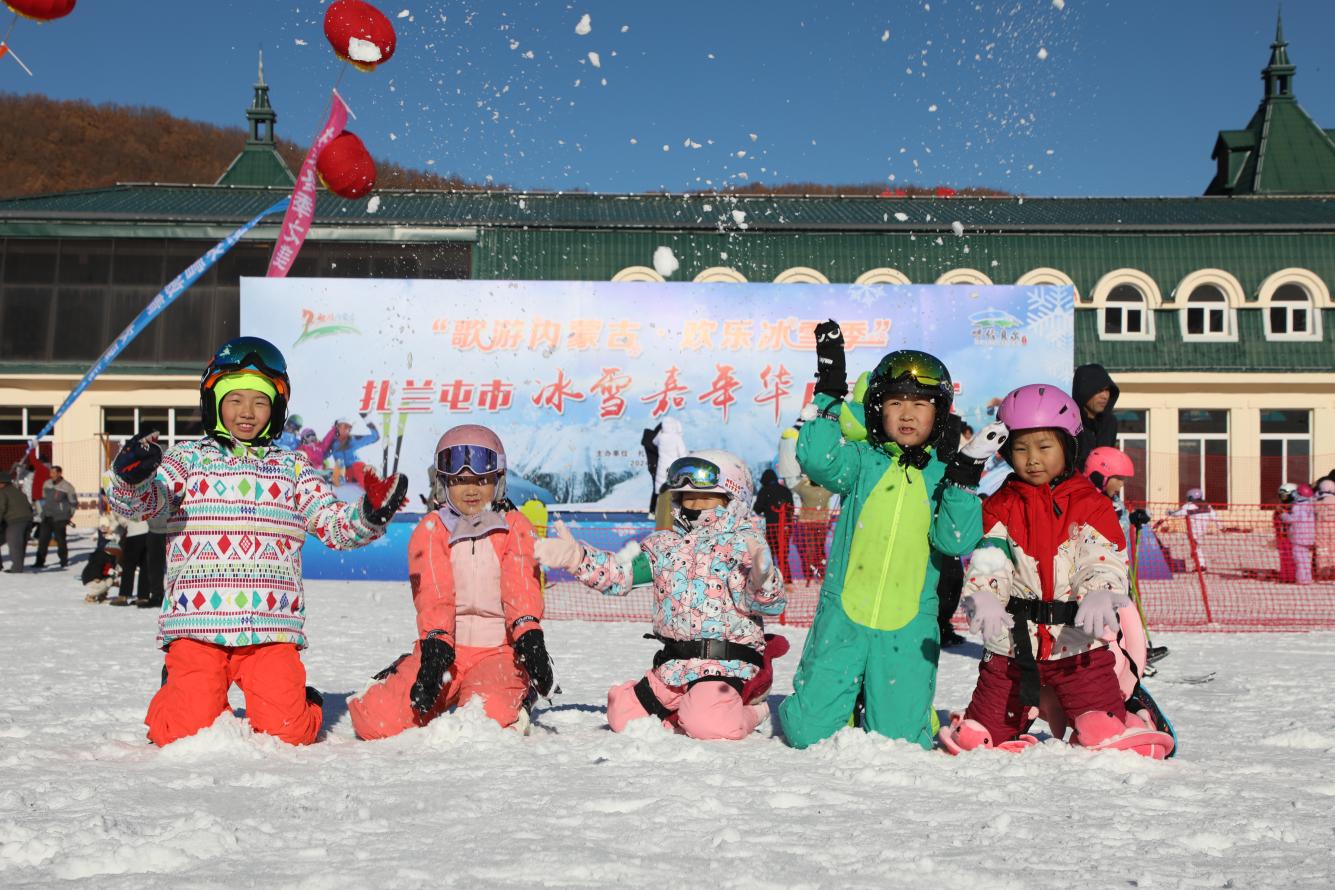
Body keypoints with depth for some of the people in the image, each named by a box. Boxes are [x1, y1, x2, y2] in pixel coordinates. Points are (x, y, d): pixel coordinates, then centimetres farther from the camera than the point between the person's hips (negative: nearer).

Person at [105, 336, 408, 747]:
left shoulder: (292, 468, 16)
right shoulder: (189, 459, 10)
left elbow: (335, 525, 12)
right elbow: (138, 502, -4)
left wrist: (371, 514, -9)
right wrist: (131, 477, -26)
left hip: (271, 628, 1)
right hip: (197, 624, -1)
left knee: (287, 733, -13)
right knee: (187, 734, -12)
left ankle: (301, 705, 24)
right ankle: (176, 692, 23)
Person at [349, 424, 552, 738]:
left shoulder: (515, 527, 8)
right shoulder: (430, 530, 7)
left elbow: (522, 588, -8)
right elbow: (433, 595, -8)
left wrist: (529, 636, -28)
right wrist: (435, 646, -26)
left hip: (498, 650, -1)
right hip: (445, 646, 1)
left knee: (488, 719, -33)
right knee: (374, 721, -20)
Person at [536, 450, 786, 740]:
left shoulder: (744, 544, -3)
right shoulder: (664, 545, 13)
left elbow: (770, 606, -13)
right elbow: (618, 573, 6)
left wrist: (761, 578, -36)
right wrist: (577, 557, -10)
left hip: (728, 665, -6)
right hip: (673, 667, 6)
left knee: (705, 723, -32)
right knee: (622, 716, -1)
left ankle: (749, 713, 0)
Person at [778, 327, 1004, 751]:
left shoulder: (943, 474, 5)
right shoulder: (862, 460, 3)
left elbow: (956, 542, -8)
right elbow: (816, 458, -18)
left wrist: (965, 477, -18)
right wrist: (829, 393, -19)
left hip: (909, 625, 1)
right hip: (844, 615, 0)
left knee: (901, 741, -1)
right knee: (811, 733, -3)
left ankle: (880, 701, 33)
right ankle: (846, 698, 31)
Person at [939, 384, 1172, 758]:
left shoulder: (1092, 505, 2)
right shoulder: (1001, 507, 6)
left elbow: (1104, 561, -8)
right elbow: (988, 560, -6)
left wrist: (1098, 599, -30)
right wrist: (983, 599, -27)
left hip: (1077, 642, -1)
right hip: (1013, 640, 2)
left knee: (1106, 734, -6)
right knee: (980, 736, 3)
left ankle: (1122, 733, 26)